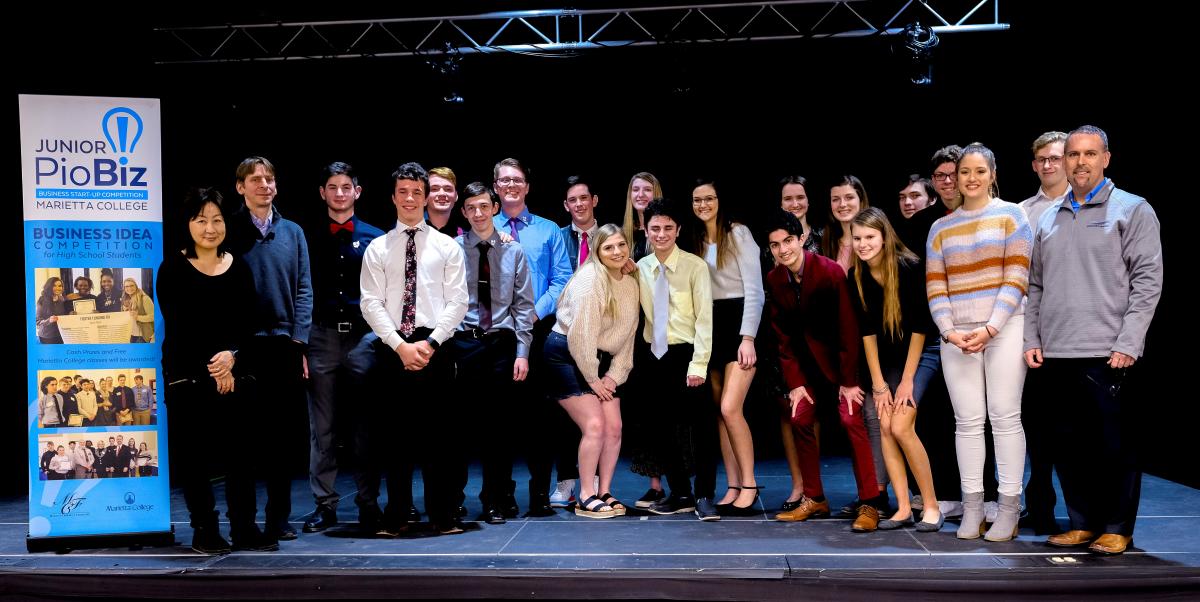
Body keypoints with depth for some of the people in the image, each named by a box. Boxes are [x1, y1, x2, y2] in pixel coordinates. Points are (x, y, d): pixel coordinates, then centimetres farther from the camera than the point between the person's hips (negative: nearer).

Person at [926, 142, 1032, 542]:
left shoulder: (1011, 215, 5)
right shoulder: (941, 227, 14)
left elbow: (1016, 277, -3)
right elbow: (934, 286, 9)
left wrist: (990, 328, -11)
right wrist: (948, 330, -6)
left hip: (1003, 327, -3)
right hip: (956, 334, 3)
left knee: (1004, 416, -4)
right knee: (968, 420, 2)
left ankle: (1009, 508, 2)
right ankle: (972, 507, 6)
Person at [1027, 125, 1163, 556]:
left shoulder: (1132, 210, 2)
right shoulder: (1048, 219, 16)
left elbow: (1147, 280, -5)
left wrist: (1127, 343, -13)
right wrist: (1031, 338, 7)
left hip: (1107, 354, -5)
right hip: (1055, 354, 5)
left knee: (1114, 445, 1)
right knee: (1068, 444, 9)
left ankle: (1117, 529, 13)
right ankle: (1083, 523, 21)